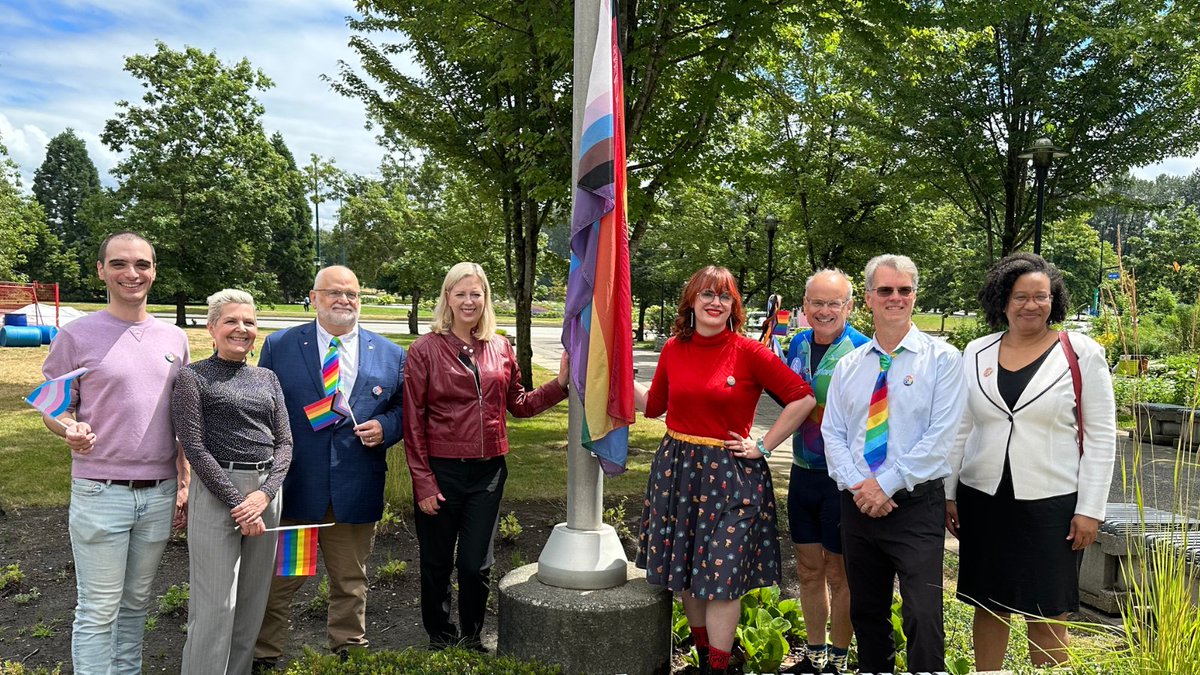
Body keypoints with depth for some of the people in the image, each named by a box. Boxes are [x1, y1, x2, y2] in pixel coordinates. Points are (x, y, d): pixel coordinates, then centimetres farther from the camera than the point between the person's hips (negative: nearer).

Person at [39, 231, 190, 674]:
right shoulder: (77, 336, -4)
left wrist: (184, 482, 9)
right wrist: (70, 430, -24)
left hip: (159, 493, 4)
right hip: (100, 492, -4)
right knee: (98, 609, 4)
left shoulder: (175, 339, 7)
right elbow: (55, 409, -1)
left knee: (137, 602, 16)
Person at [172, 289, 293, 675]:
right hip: (216, 492, -5)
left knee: (253, 600, 12)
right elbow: (194, 446, -8)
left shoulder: (267, 379, 12)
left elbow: (284, 442, 7)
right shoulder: (193, 377, -2)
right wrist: (236, 501, -13)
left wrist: (265, 493, -9)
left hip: (267, 490, 5)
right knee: (215, 604, -2)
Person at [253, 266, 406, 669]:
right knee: (277, 583, 11)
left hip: (356, 494, 1)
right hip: (292, 488, -1)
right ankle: (264, 658, 29)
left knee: (351, 585, 15)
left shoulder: (391, 355, 4)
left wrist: (385, 427, -12)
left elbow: (405, 409, 10)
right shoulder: (279, 347, 2)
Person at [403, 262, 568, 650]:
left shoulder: (501, 349, 5)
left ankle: (472, 638, 32)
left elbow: (517, 404, 13)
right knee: (437, 563, 12)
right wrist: (423, 482, -9)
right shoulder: (425, 350, -6)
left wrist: (560, 384, 0)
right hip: (441, 471, -2)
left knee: (476, 564, 9)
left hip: (488, 471, 3)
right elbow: (413, 421, -6)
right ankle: (440, 641, 33)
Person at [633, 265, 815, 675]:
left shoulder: (749, 352, -10)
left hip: (730, 473, -4)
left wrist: (763, 446, -7)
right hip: (677, 469, 4)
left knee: (723, 573, 0)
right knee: (684, 569, 13)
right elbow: (654, 406, 13)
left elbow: (803, 399, -7)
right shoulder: (674, 349, 2)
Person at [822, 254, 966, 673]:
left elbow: (941, 435, -11)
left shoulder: (941, 358, -3)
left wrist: (887, 483, -15)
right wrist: (858, 484, -10)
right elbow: (832, 433, 5)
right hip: (857, 504, 4)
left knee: (923, 617, -8)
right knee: (866, 612, 15)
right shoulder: (848, 366, 9)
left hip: (916, 504, -4)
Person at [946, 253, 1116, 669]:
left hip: (1052, 505, -3)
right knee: (988, 607, 12)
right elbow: (960, 431, 9)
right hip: (982, 501, 3)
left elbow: (1101, 438, -3)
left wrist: (1090, 509, -7)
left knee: (1047, 617, 6)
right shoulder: (976, 354, 5)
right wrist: (948, 494, 8)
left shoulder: (1081, 353, -3)